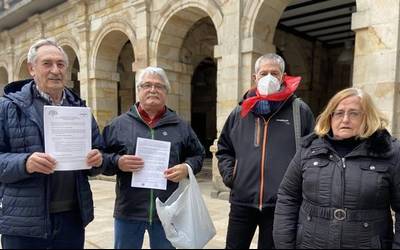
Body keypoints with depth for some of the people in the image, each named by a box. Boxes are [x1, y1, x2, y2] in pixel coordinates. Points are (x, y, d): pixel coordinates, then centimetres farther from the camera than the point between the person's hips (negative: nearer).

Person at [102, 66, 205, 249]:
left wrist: (187, 168, -10)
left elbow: (197, 154, 11)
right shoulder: (119, 124, 2)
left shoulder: (180, 126, 5)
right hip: (129, 210, 0)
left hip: (167, 211, 1)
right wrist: (117, 162, -16)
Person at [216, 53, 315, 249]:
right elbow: (224, 149, 19)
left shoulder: (300, 110, -1)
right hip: (242, 201, 3)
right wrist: (228, 174, 5)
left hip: (281, 204, -2)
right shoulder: (240, 112, 8)